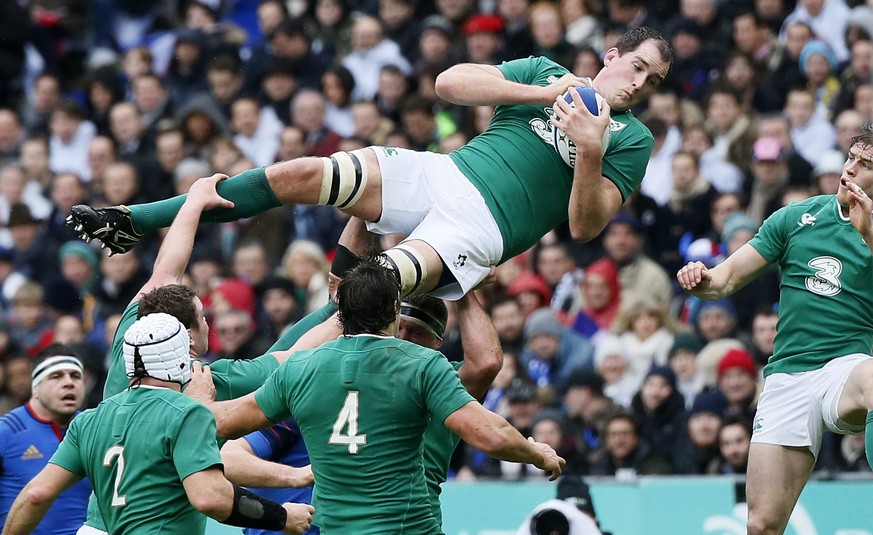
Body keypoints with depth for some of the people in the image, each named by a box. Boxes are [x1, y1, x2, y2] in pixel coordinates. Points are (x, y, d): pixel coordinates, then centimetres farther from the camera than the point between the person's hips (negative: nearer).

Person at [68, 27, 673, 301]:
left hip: (480, 227, -4)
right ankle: (133, 223, -7)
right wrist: (543, 94, -4)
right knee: (299, 174, -14)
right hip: (441, 172, 4)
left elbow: (585, 225, -4)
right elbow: (450, 82, 4)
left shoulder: (633, 139, 8)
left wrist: (590, 151, -20)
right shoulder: (544, 74, 17)